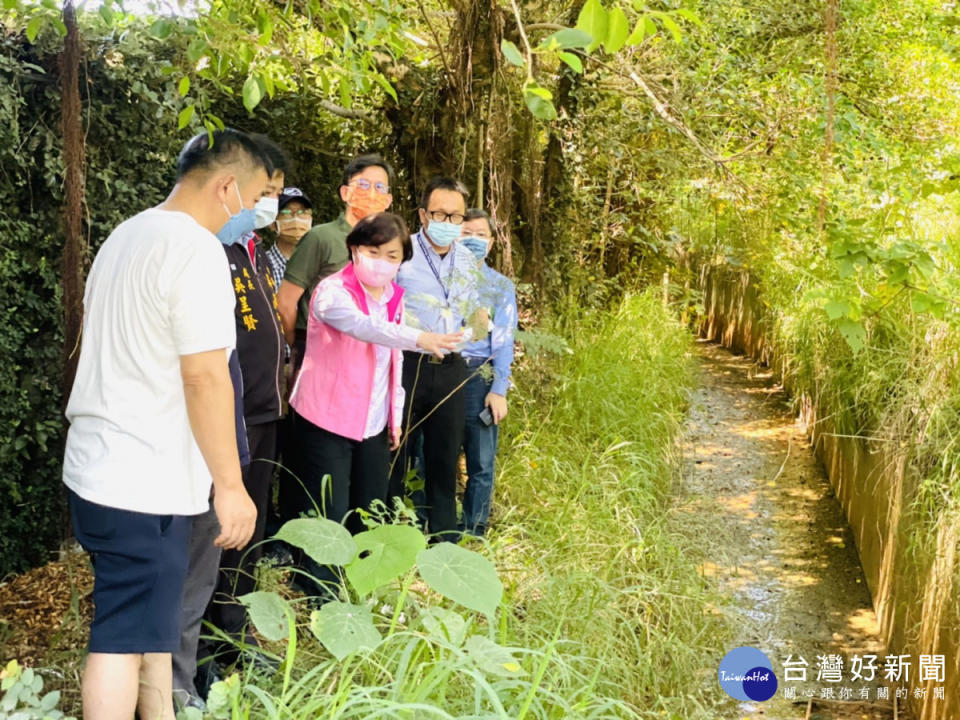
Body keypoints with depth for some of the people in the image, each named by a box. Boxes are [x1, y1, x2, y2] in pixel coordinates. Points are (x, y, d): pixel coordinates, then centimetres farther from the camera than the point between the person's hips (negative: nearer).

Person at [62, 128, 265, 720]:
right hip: (144, 483, -9)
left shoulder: (126, 235, 13)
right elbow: (204, 377, -21)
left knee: (154, 615, 19)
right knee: (125, 637, 0)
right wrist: (230, 485, -16)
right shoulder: (198, 250, -17)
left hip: (95, 466, 9)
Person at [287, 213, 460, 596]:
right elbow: (364, 326, -36)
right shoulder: (333, 291, -14)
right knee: (329, 517, -4)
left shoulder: (394, 297, 8)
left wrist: (396, 416, 12)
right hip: (328, 420, -6)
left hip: (374, 423, 7)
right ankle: (322, 600, 11)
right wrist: (419, 338, -50)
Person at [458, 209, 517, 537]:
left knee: (481, 465, 4)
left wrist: (499, 390, -4)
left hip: (478, 378, 0)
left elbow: (504, 342, 4)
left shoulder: (501, 286, 11)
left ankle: (472, 536, 15)